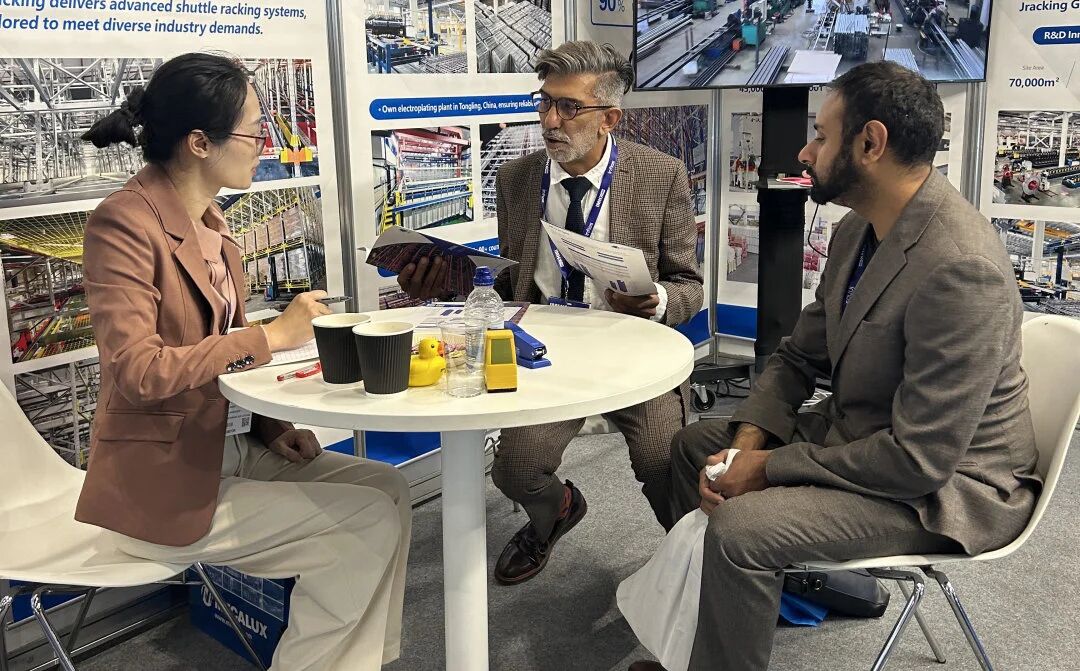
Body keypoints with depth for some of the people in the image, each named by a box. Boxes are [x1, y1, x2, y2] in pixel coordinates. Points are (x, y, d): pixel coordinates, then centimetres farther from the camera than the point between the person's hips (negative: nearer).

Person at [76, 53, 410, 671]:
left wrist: (271, 426, 2)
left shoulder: (209, 221, 8)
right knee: (370, 522, -12)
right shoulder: (124, 223, -18)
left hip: (222, 447, 8)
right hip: (160, 485, -8)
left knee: (386, 486, -1)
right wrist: (271, 336, -22)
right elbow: (135, 370, -27)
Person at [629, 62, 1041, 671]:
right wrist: (749, 439, -9)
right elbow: (800, 356, 9)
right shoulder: (859, 228, 1)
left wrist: (771, 468, -21)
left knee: (741, 525, -28)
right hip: (853, 433, 10)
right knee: (695, 444, 13)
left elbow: (920, 459, -29)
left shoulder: (962, 268, -30)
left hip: (943, 484, -9)